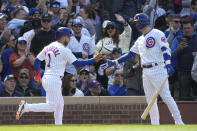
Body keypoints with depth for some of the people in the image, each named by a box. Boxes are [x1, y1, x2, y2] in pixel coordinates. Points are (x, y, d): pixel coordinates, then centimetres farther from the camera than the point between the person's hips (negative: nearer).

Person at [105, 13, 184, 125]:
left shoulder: (157, 34, -2)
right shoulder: (140, 40, 21)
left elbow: (165, 49, -12)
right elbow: (131, 54, 22)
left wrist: (168, 64, -26)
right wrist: (114, 62, 16)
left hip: (158, 69, -8)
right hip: (146, 72, 8)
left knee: (166, 97, -14)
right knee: (150, 100, 6)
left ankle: (178, 122, -13)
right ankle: (155, 125, 10)